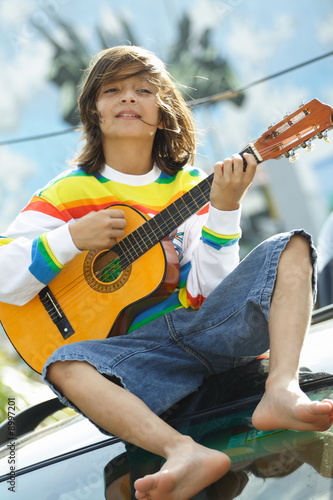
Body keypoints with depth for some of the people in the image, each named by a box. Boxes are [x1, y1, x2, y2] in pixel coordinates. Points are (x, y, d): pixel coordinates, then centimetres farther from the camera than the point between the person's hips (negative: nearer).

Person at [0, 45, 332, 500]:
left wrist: (224, 207, -11)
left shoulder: (188, 185, 9)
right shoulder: (68, 194, 4)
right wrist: (72, 238, -13)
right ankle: (184, 453, -51)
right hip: (140, 343, -2)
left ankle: (282, 389, -36)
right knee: (65, 366, -33)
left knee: (292, 247, -14)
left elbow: (208, 290, 0)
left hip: (205, 323, 3)